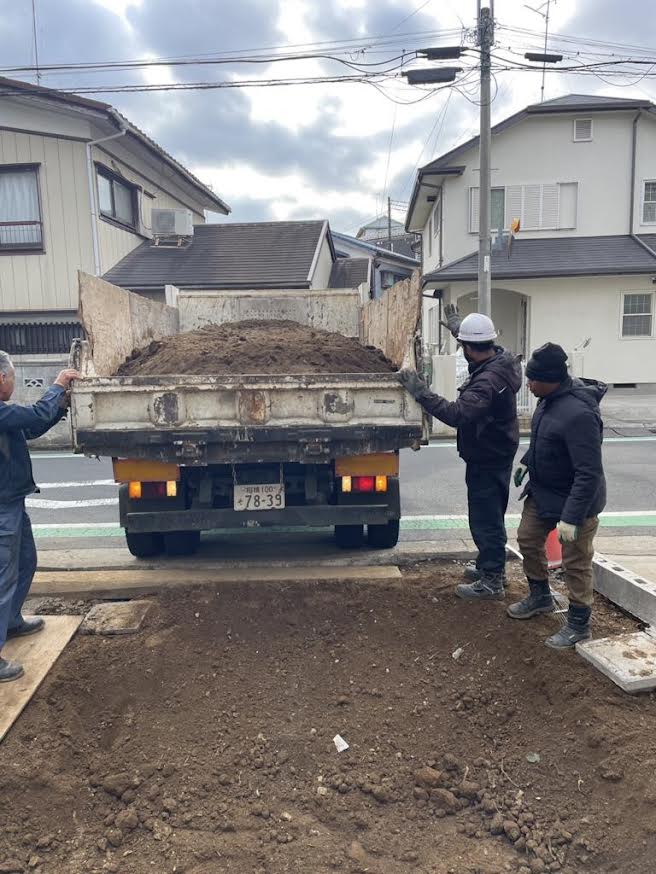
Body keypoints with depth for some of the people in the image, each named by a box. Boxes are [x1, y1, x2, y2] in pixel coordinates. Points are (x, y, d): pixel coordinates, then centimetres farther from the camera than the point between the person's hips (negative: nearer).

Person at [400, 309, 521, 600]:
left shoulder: (487, 381, -30)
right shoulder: (502, 360, 0)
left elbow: (456, 414, -40)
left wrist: (419, 391, -37)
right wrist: (459, 327, 33)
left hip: (486, 461, -10)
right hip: (496, 455, 10)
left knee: (486, 520, 0)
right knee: (490, 517, 22)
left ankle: (492, 582, 12)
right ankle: (492, 568, 38)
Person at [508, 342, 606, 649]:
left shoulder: (578, 415, -33)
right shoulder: (551, 399, -4)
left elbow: (589, 473, -31)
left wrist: (571, 517, -31)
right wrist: (526, 462, 20)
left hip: (574, 500, -9)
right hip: (542, 492, 9)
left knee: (575, 563, 6)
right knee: (528, 540, 20)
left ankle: (578, 625, 25)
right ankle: (539, 597, 43)